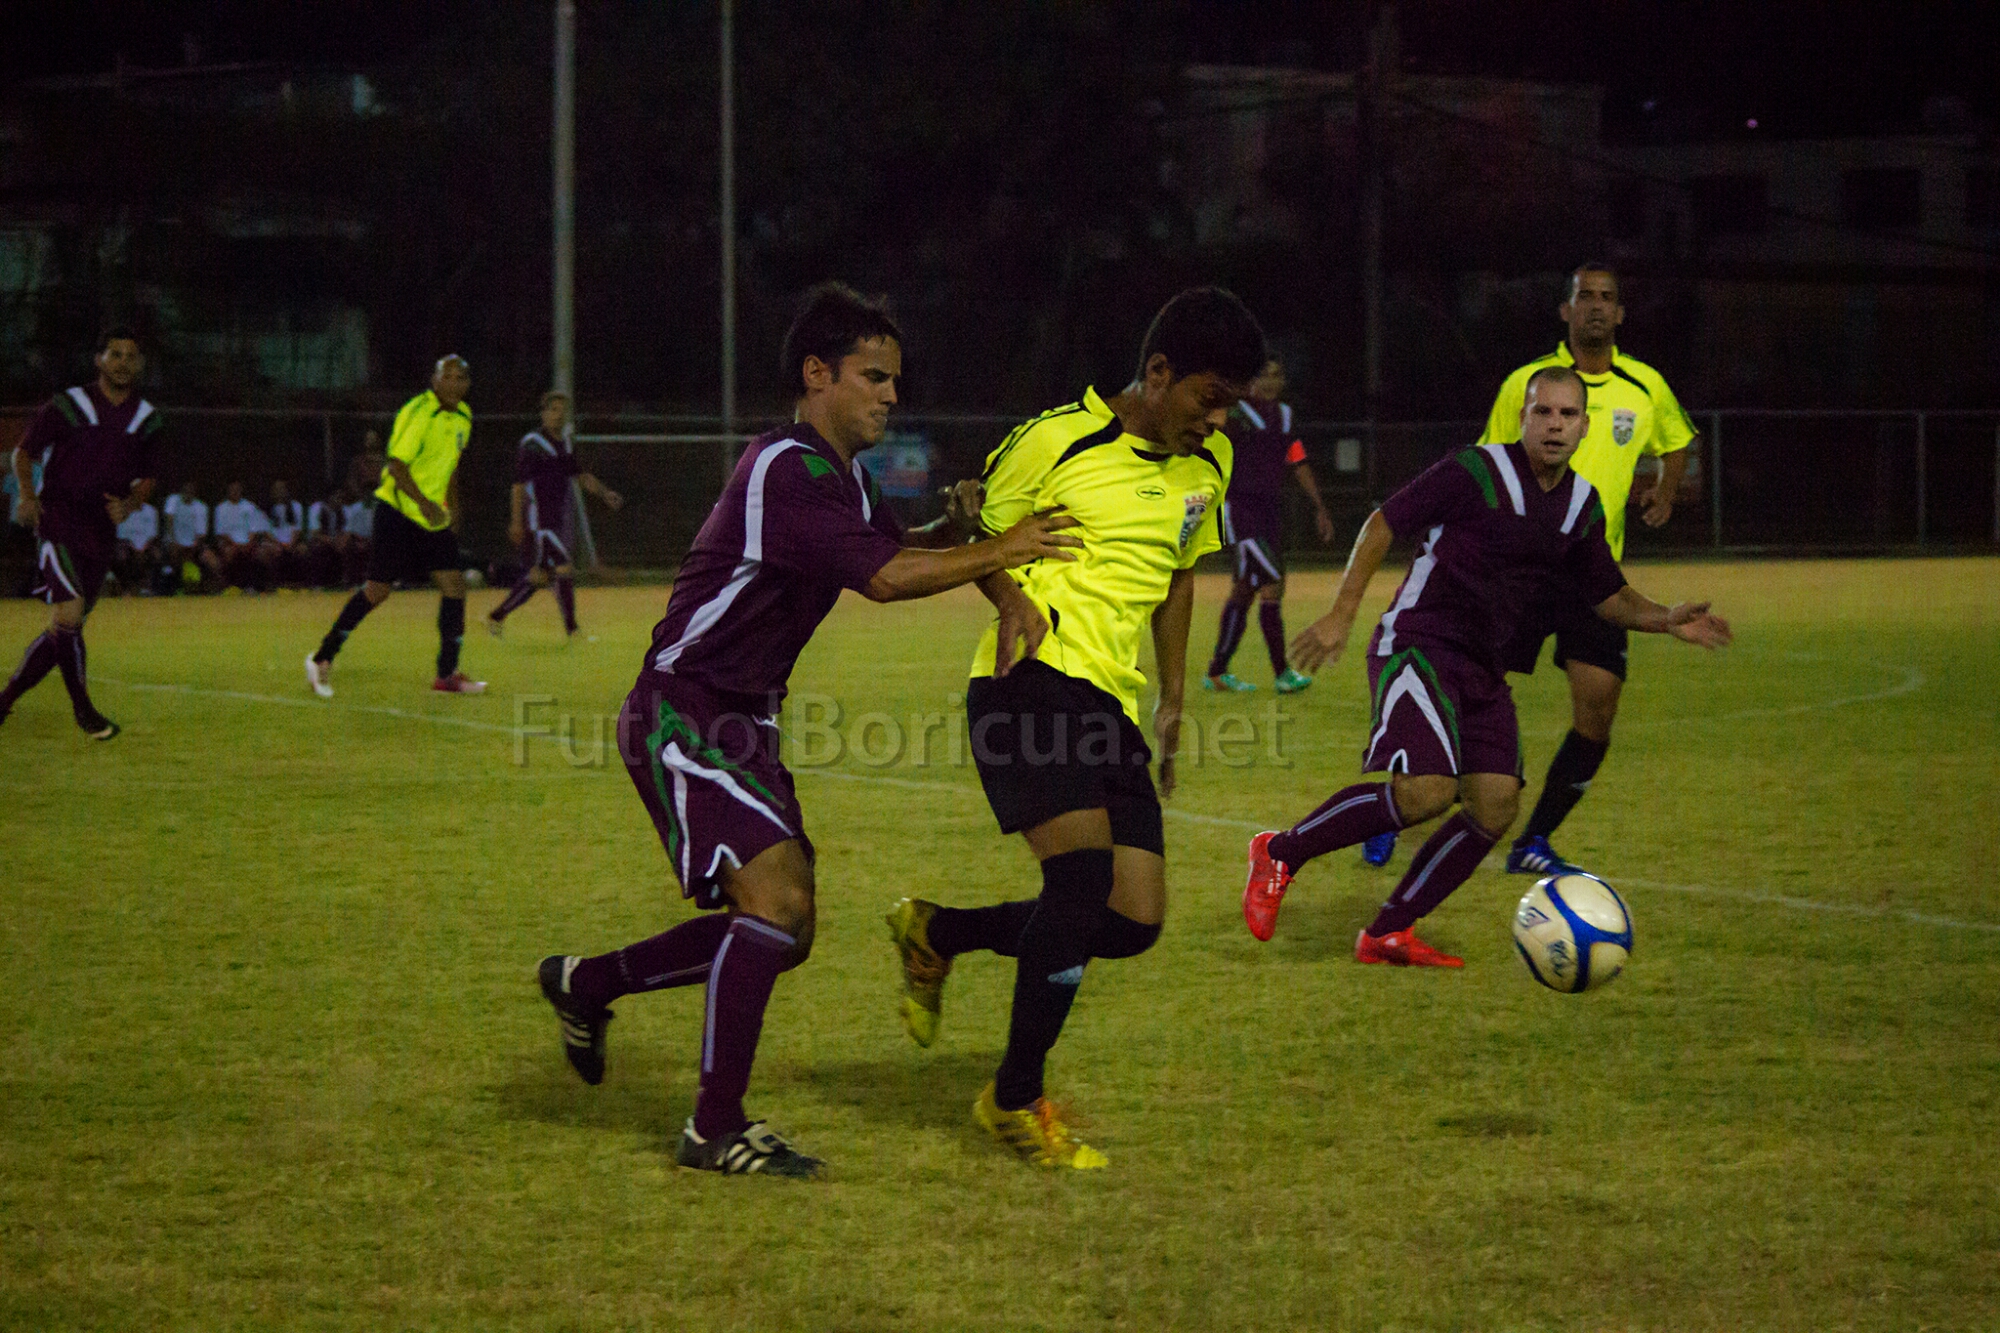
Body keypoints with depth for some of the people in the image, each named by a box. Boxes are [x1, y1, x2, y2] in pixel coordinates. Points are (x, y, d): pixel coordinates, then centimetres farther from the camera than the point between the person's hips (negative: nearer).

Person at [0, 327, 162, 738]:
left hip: (101, 532, 5)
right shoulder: (66, 406, -3)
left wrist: (128, 504, -1)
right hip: (58, 523, -5)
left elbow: (147, 479, 19)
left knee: (65, 629, 7)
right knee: (68, 614, -20)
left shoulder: (146, 420, 9)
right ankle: (83, 708, -7)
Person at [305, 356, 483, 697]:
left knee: (454, 583, -4)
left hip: (432, 516, 7)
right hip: (397, 512, -7)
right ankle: (323, 658, 8)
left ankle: (447, 674, 3)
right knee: (379, 589, -6)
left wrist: (451, 505, 19)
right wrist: (423, 502, -28)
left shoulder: (462, 417, 10)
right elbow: (396, 465, -20)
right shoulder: (418, 413, -17)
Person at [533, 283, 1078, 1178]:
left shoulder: (843, 478, 14)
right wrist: (1001, 550, -19)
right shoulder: (786, 471, -19)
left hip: (742, 722, 10)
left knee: (782, 933, 10)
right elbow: (884, 577, -26)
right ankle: (715, 1130, -16)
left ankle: (584, 984, 28)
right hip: (682, 712, -10)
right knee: (776, 896, -22)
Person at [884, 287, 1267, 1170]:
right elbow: (978, 534, 5)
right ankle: (1016, 1101, -7)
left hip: (1112, 703, 7)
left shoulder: (1207, 466, 14)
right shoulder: (1058, 441, -6)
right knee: (1085, 871, -23)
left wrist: (1173, 700, 23)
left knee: (1135, 922, -1)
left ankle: (936, 934, 25)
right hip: (1035, 680, -7)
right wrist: (1012, 597, -14)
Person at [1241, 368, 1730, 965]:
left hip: (1482, 668, 8)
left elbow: (1606, 594, 19)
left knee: (1496, 807, -4)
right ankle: (1281, 853, -7)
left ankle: (1388, 933, 6)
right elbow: (1383, 523, -7)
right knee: (1426, 792, -24)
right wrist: (1340, 615, -11)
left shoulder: (1582, 506, 8)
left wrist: (1664, 620, 1)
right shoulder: (1474, 472, -13)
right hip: (1417, 645, -8)